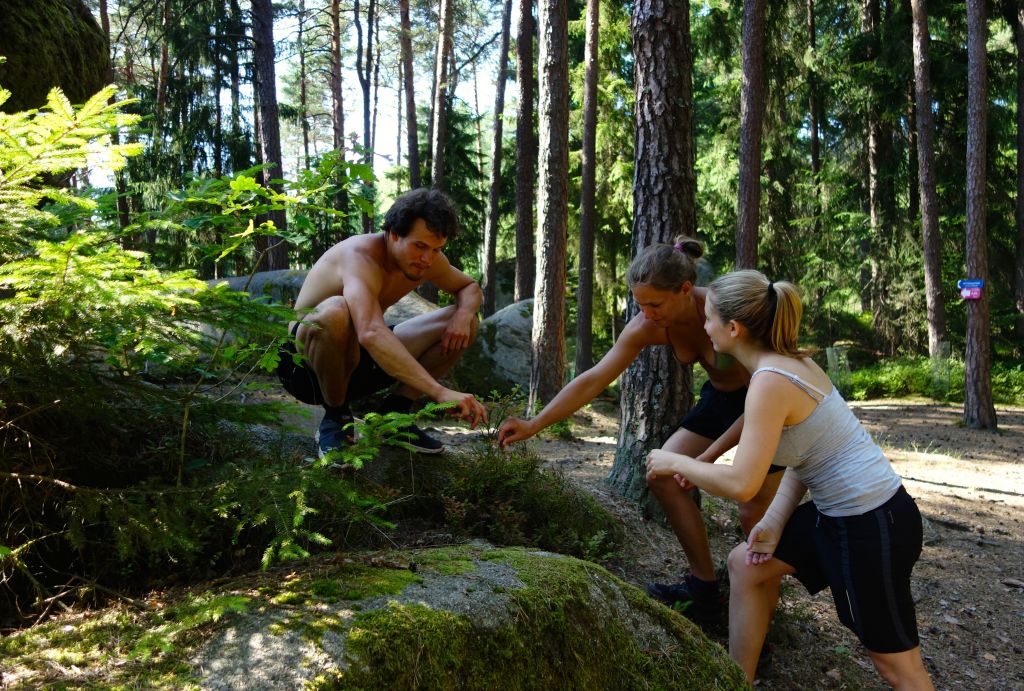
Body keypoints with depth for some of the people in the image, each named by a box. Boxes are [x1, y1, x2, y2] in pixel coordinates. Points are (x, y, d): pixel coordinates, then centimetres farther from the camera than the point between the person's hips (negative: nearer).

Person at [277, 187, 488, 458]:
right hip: (305, 363, -7)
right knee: (334, 312, -41)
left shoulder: (429, 260, -5)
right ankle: (335, 418, -17)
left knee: (462, 325, -3)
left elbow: (470, 288, 14)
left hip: (356, 361, 7)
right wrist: (439, 391, -54)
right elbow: (371, 333, -47)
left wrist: (465, 313, -13)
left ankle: (394, 413, -3)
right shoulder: (359, 256, -29)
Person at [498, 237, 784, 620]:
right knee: (664, 476, -5)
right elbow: (593, 379, -18)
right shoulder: (648, 326, -19)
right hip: (721, 399, 6)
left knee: (755, 515, -8)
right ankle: (704, 589, 7)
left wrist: (709, 456, -25)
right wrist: (534, 424, -25)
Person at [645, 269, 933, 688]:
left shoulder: (770, 381, -23)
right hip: (844, 511, 10)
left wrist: (674, 462, -11)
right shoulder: (790, 361, 5)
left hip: (870, 524, -10)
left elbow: (741, 484, -26)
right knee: (745, 564, 17)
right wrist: (775, 522, 1)